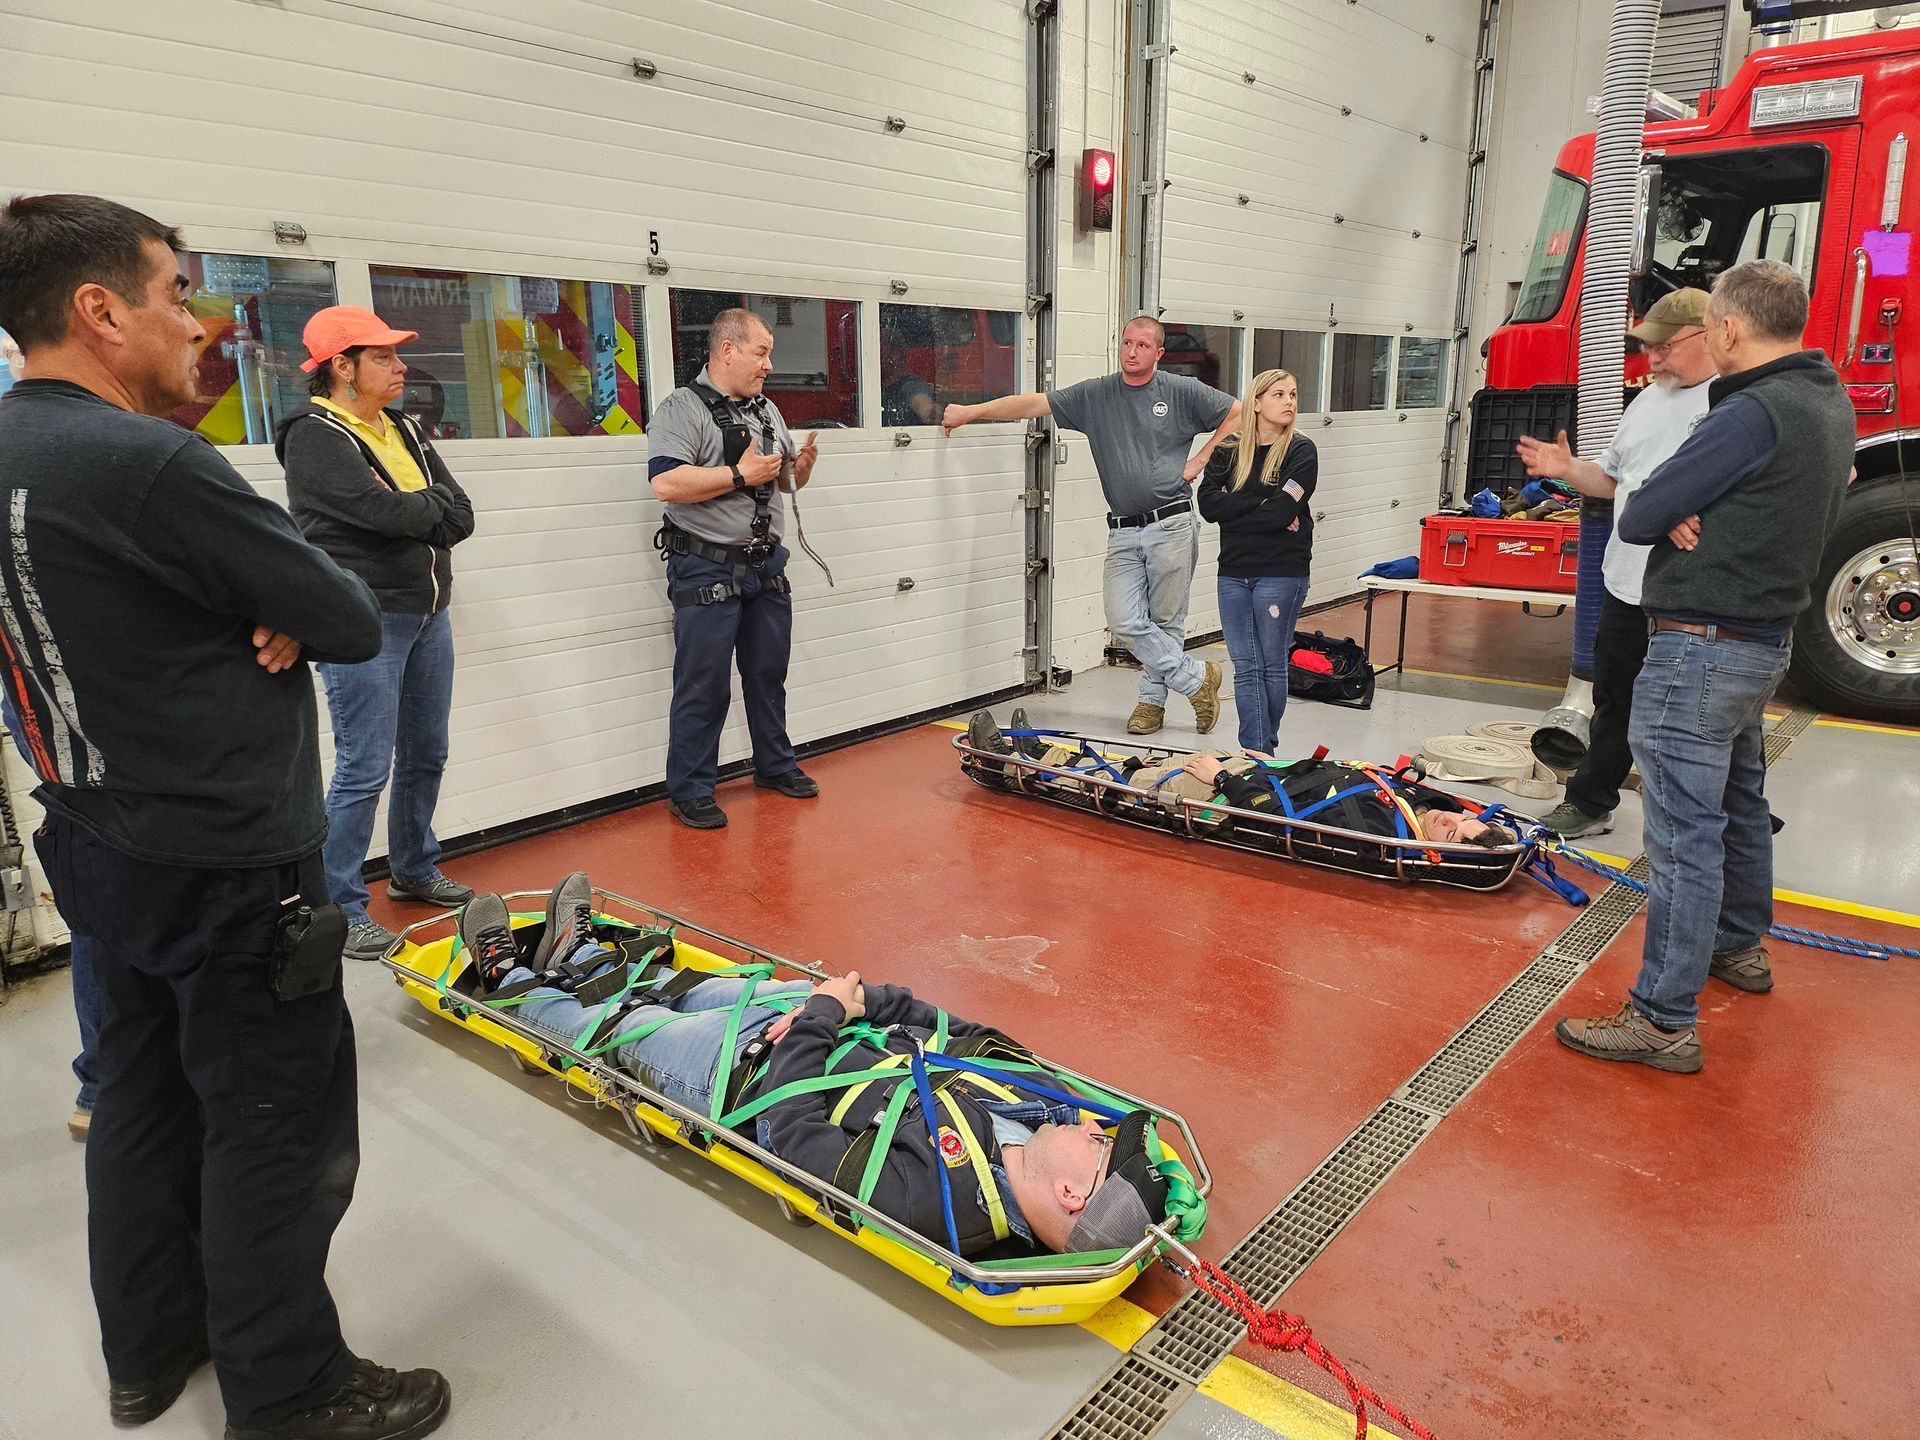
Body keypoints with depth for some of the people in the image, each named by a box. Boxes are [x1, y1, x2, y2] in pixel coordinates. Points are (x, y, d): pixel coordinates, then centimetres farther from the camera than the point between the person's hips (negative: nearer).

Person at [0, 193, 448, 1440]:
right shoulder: (149, 464, -24)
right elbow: (356, 623, -19)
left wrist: (274, 617, -9)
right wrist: (298, 619, 2)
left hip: (102, 847, 9)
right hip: (228, 867, -9)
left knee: (148, 1093, 21)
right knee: (278, 1128, 6)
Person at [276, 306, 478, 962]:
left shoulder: (405, 430, 13)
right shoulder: (314, 437, -10)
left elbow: (460, 516, 4)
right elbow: (385, 513, -22)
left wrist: (410, 515, -13)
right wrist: (434, 507, -4)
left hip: (427, 611, 8)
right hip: (365, 620, -8)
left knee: (425, 756, 16)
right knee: (364, 770, -5)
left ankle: (415, 870, 33)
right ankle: (341, 908, 6)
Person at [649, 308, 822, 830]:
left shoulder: (767, 410, 14)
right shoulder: (683, 408, -9)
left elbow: (786, 481, 22)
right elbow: (666, 483, -23)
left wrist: (801, 466, -1)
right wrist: (740, 476, -18)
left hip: (766, 566, 7)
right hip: (707, 569, -7)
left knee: (768, 673, 16)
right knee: (704, 686, -1)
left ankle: (775, 766, 32)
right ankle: (690, 792, 10)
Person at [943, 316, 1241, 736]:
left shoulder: (1183, 391, 3)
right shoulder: (1094, 395, 7)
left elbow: (1238, 414, 10)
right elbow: (1034, 403, 3)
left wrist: (1201, 458, 3)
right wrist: (970, 412, -3)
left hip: (1171, 525, -2)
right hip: (1123, 532, 3)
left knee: (1165, 622, 3)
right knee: (1125, 622, -7)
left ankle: (1153, 699, 18)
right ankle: (1197, 678, 7)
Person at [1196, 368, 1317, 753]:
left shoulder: (1301, 452, -2)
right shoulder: (1228, 451, 8)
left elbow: (1282, 512, -15)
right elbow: (1207, 503, -6)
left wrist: (1232, 511, -5)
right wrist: (1260, 504, -12)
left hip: (1281, 574, -3)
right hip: (1233, 573, 3)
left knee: (1273, 665, 6)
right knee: (1246, 667, 3)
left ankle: (1264, 749, 20)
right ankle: (1255, 752, 8)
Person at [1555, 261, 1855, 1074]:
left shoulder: (1753, 413, -20)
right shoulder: (1832, 404, 10)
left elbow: (1637, 518, -19)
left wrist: (1672, 517, 4)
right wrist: (1694, 518, -4)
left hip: (1701, 647, -10)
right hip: (1764, 640, 10)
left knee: (1685, 834, -7)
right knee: (1740, 802, 25)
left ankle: (1665, 1022, -1)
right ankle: (1740, 947, 44)